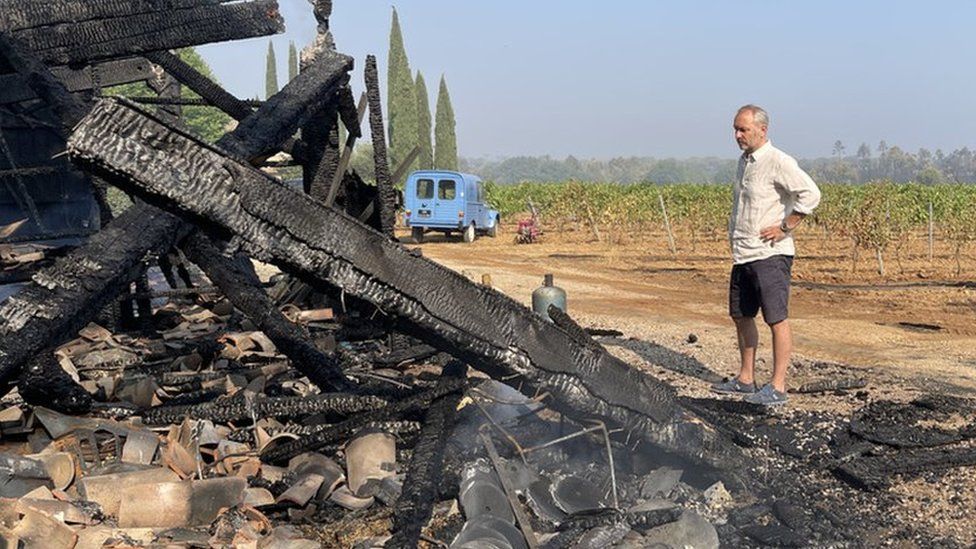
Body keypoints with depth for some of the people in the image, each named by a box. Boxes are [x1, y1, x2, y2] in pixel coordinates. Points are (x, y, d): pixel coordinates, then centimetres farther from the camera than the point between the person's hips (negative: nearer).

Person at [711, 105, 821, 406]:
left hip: (769, 254, -10)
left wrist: (785, 227, -18)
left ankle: (777, 387, -1)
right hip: (742, 254, 10)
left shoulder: (779, 162, -13)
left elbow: (810, 193, -22)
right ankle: (745, 379, 25)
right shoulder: (744, 161, 15)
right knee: (741, 315, 14)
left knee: (776, 319, -5)